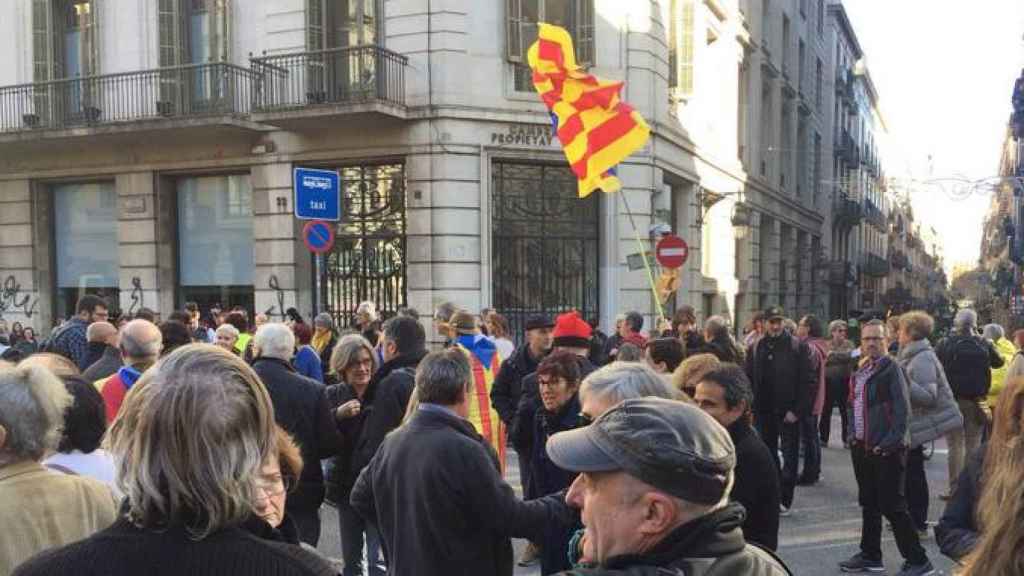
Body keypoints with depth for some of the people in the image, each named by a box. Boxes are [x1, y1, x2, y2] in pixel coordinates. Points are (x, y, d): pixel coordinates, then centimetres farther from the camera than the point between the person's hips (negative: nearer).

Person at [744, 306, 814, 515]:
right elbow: (748, 380, 7)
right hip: (764, 412, 4)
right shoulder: (756, 348, 6)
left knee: (790, 457, 3)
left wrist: (797, 410, -13)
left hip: (789, 412, -4)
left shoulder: (798, 347, -4)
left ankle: (784, 499, 10)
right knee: (768, 456, 12)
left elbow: (808, 381, -7)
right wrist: (751, 408, -2)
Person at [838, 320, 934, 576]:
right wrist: (853, 435, 9)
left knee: (892, 506, -4)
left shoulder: (891, 368, -10)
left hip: (887, 450, -8)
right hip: (862, 447, 8)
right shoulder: (860, 371, 13)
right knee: (868, 504, 15)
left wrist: (890, 443, -19)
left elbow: (902, 410, -16)